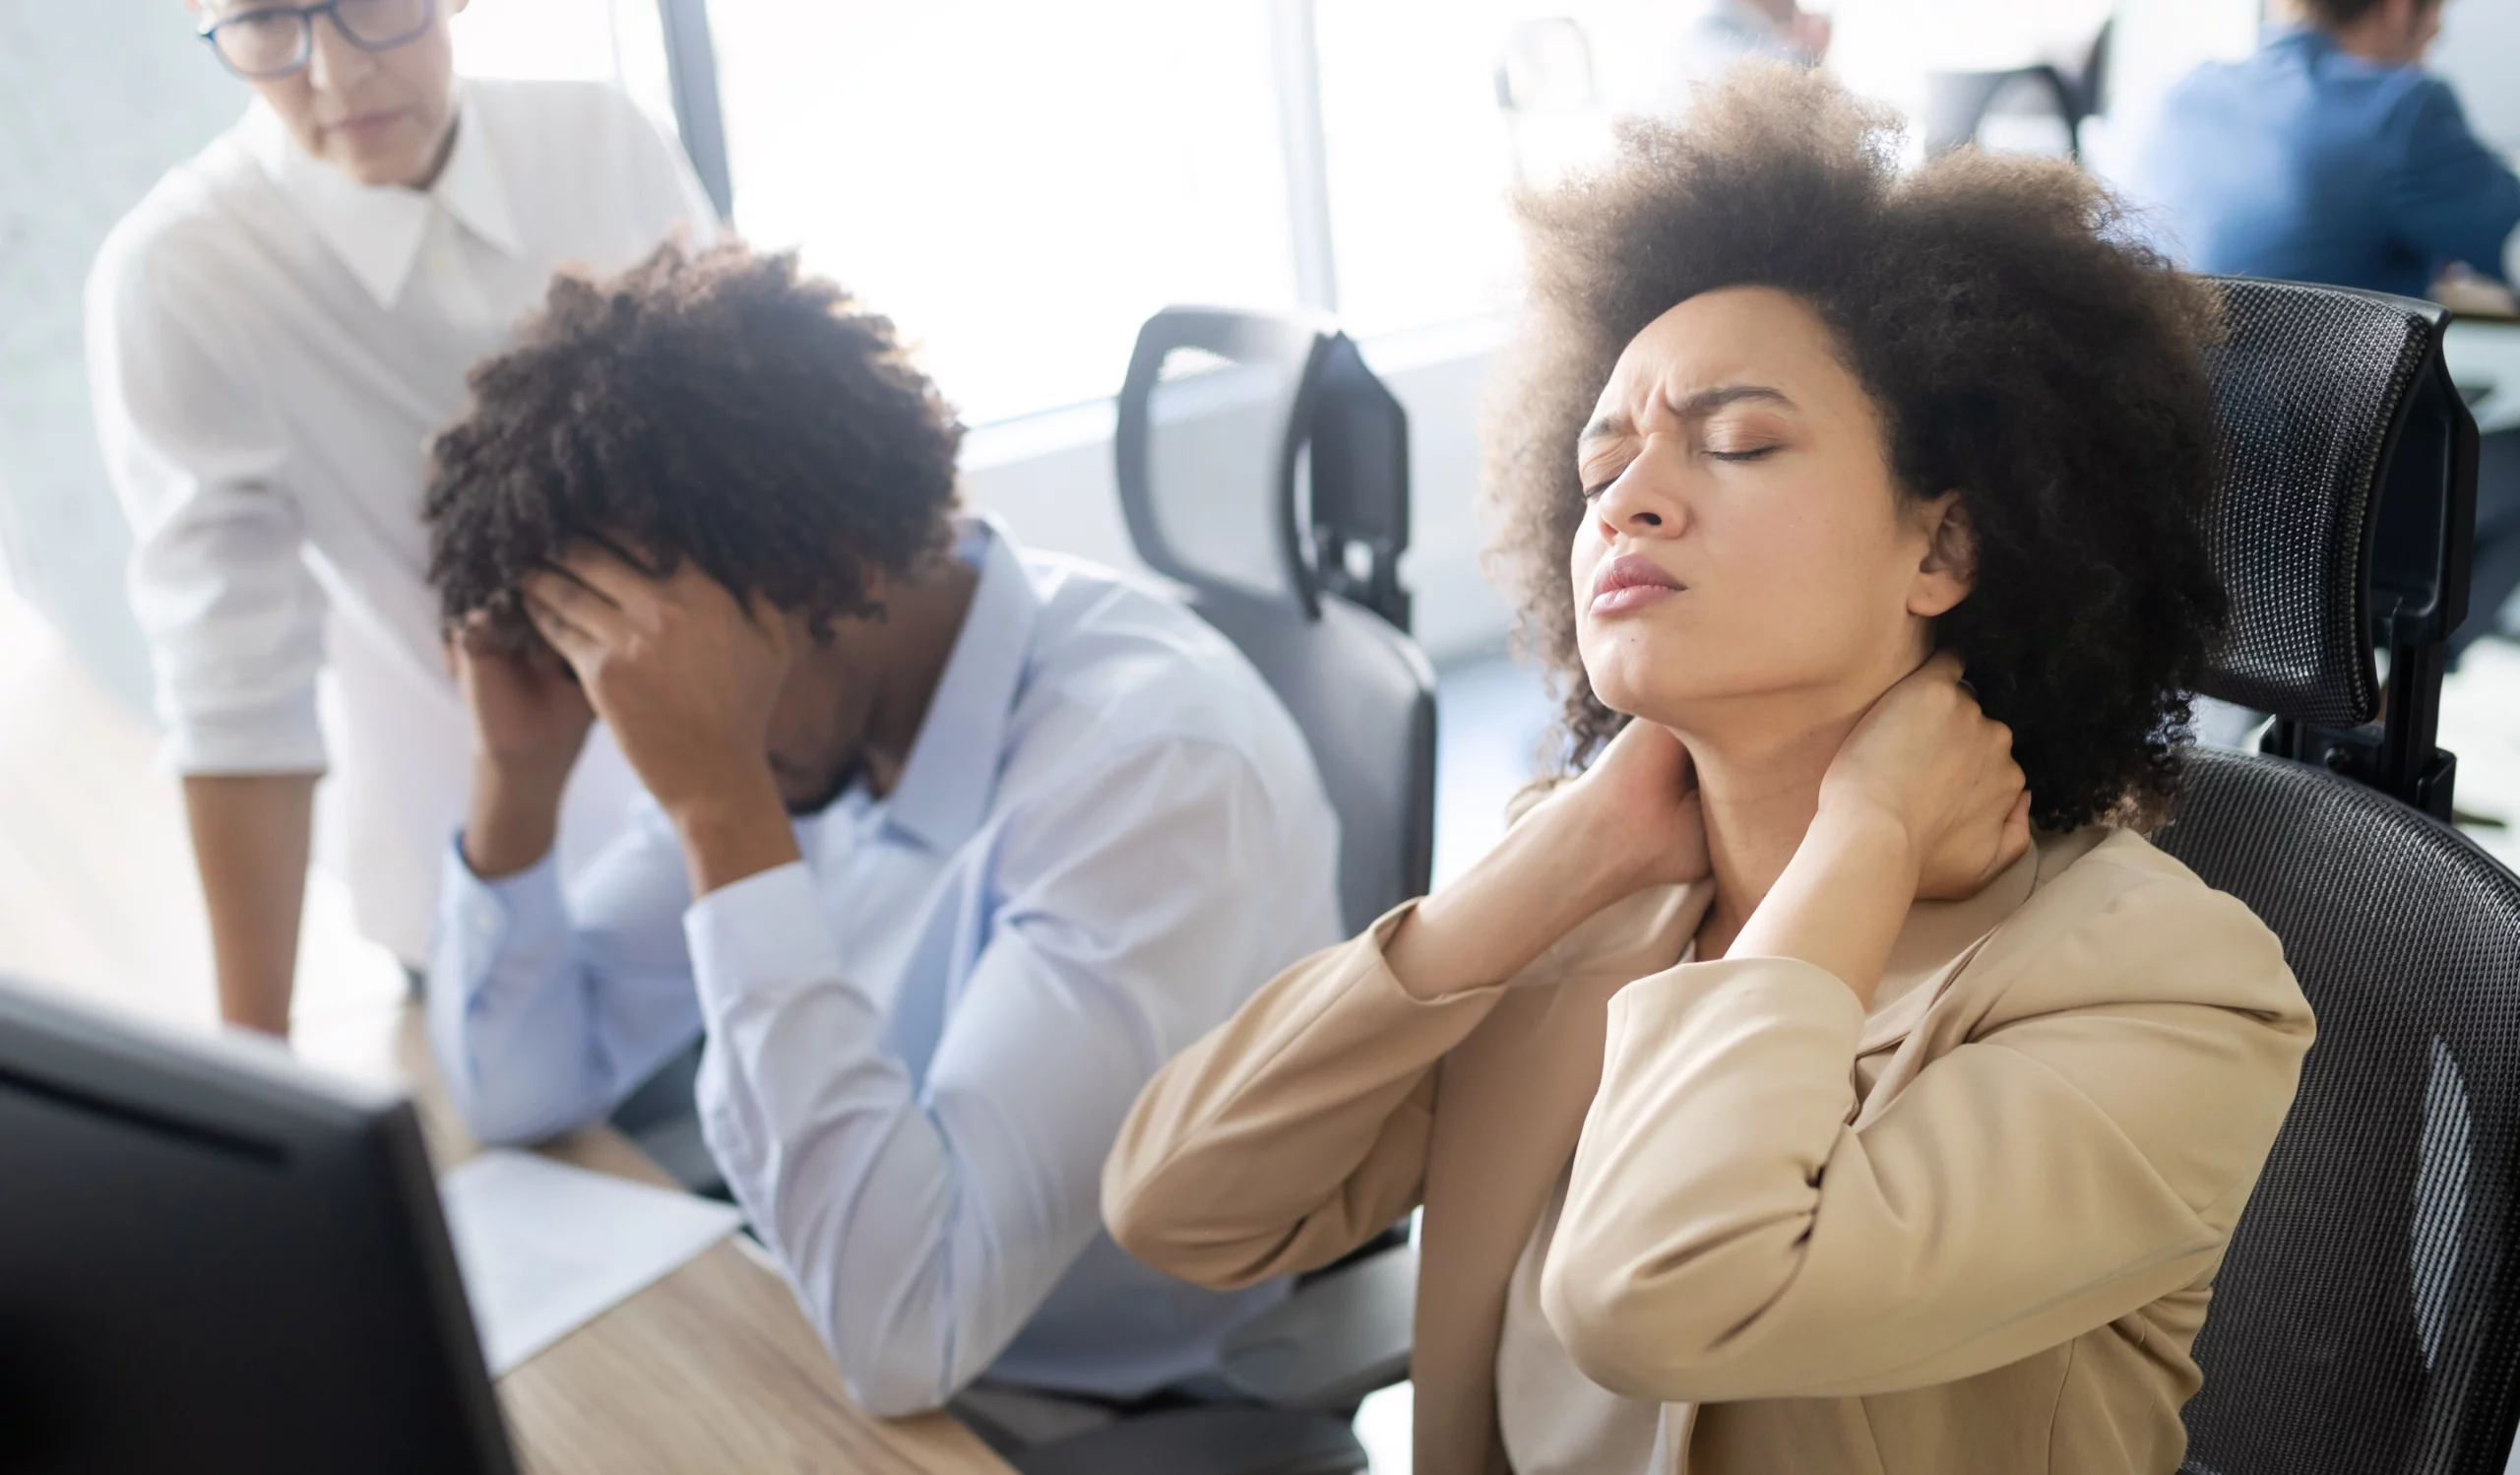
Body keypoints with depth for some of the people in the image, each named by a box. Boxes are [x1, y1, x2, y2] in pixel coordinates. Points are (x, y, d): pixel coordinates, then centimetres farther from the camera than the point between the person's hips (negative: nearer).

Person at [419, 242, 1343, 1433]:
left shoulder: (1156, 765, -26)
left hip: (1104, 1426, -6)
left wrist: (719, 802, -31)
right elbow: (523, 1089, 5)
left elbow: (909, 1330, -32)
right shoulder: (801, 691, -4)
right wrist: (521, 764, -11)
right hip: (844, 1364, 6)